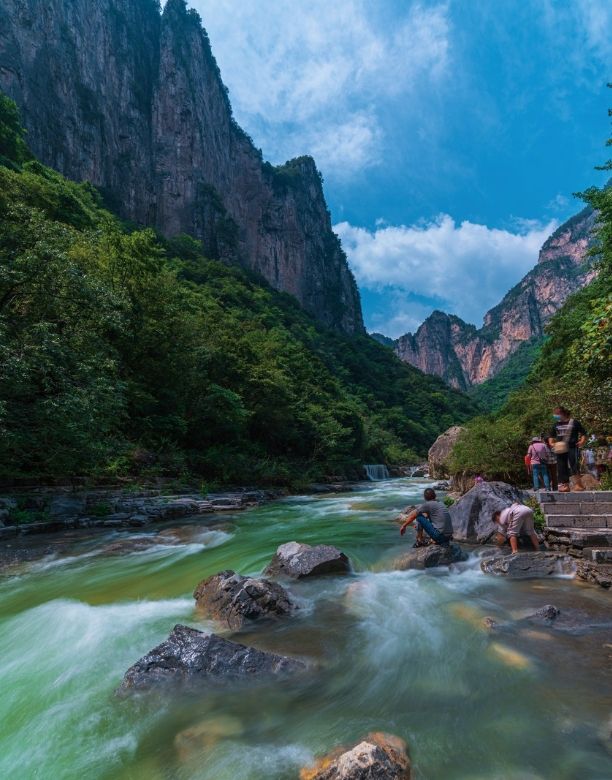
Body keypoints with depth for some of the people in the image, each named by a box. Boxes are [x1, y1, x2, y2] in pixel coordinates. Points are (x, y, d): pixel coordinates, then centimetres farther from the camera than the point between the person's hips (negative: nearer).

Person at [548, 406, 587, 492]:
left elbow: (583, 433, 4)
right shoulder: (556, 425, 13)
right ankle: (564, 484, 11)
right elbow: (551, 437, 22)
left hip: (572, 447, -5)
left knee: (573, 466, -9)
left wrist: (582, 441, -13)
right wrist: (551, 443, 4)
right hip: (560, 449, 5)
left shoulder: (574, 422, -1)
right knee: (562, 468, 5)